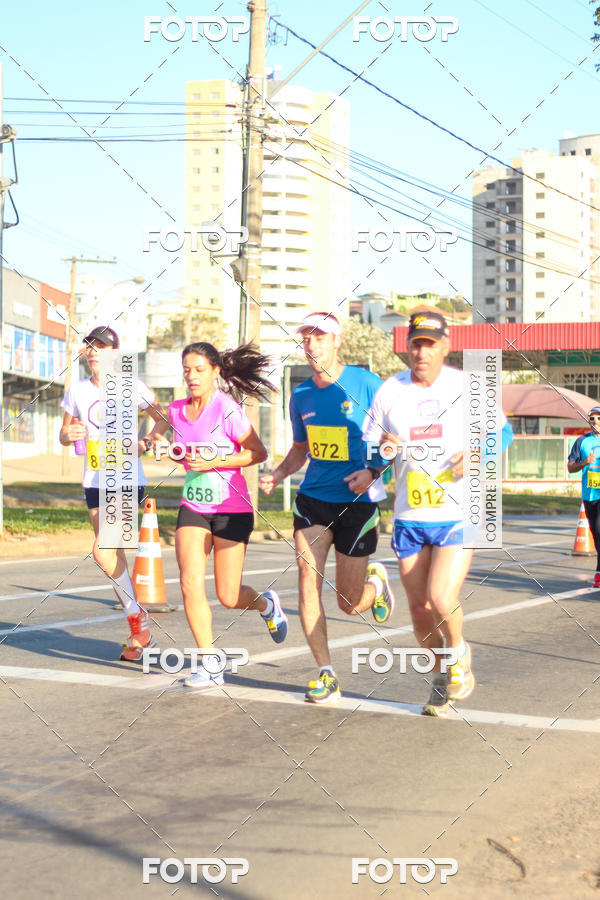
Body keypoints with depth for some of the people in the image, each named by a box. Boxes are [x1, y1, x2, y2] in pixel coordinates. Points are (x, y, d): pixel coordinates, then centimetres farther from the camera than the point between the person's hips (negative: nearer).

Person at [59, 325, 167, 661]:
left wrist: (144, 443, -14)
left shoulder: (132, 387, -5)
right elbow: (64, 433, 14)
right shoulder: (77, 391, 5)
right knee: (113, 556, 6)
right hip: (95, 483, 5)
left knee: (103, 552, -18)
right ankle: (139, 632, 19)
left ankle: (136, 614, 2)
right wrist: (69, 435, -9)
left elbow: (165, 420, 3)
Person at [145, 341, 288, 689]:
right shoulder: (177, 410, 3)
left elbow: (259, 452, -14)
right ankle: (210, 665, -1)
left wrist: (214, 462, -21)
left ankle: (267, 604, 37)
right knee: (191, 583, -13)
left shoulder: (227, 409, -15)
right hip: (193, 507, 5)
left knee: (229, 597, 0)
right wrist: (157, 438, 4)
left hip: (232, 510, -5)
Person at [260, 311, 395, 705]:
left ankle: (376, 580, 38)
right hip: (313, 499, 4)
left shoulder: (366, 384, -8)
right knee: (308, 582, -11)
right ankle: (326, 673, 1)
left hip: (358, 501, -4)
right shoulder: (301, 396, 7)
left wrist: (373, 472, -20)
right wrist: (278, 474, 2)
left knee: (349, 603, 1)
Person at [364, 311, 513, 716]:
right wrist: (384, 445, -14)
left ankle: (459, 652, 15)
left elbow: (503, 430, 7)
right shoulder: (389, 391, 4)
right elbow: (368, 445, 10)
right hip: (409, 518, 3)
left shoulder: (467, 387, -2)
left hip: (459, 515, -3)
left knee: (442, 599, -18)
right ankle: (441, 678, 31)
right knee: (420, 607, 7)